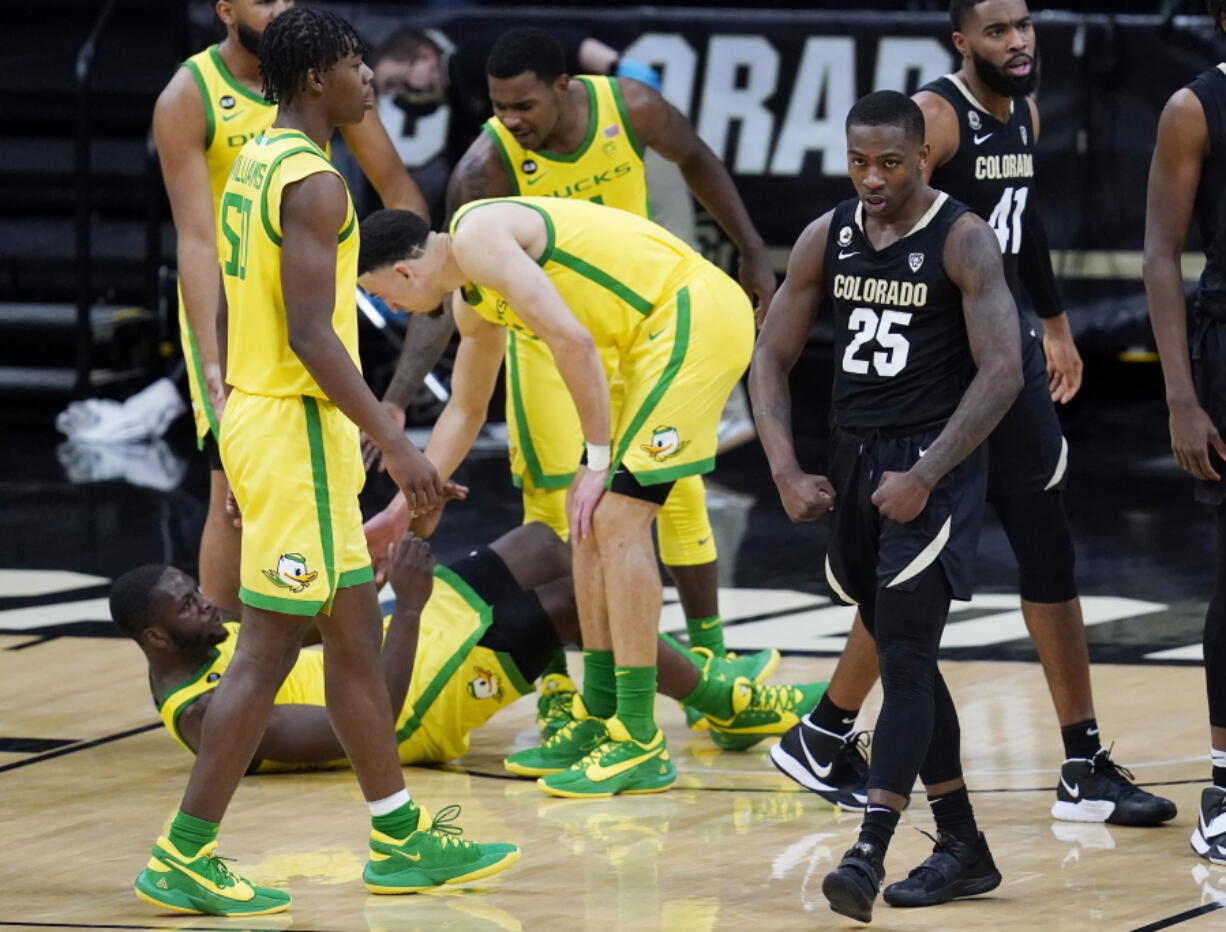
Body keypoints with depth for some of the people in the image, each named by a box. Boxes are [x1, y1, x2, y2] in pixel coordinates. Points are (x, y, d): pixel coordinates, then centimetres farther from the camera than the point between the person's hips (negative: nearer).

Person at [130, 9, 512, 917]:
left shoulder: (255, 166, 12)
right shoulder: (314, 184, -18)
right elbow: (311, 334, -24)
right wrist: (394, 443, -22)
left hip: (256, 412, 10)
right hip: (298, 431, -10)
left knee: (357, 631, 15)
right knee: (270, 648, -6)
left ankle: (403, 841, 21)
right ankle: (184, 857, -3)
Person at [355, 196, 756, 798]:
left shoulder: (477, 237, -12)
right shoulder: (472, 301, 19)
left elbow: (572, 341, -21)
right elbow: (464, 412, 33)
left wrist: (598, 457, -14)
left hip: (694, 314, -10)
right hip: (665, 330, 10)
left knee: (616, 519, -11)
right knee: (591, 517, 14)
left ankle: (640, 746, -8)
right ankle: (599, 718, 21)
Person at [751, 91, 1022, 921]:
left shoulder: (963, 241, -12)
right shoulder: (827, 239, 4)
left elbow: (1002, 371, -18)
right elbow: (772, 360, 9)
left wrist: (925, 475, -23)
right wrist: (787, 472, -4)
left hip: (935, 465, -7)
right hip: (855, 461, 7)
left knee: (906, 660, -14)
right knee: (903, 658, 12)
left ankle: (868, 855, -21)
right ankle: (964, 851, 22)